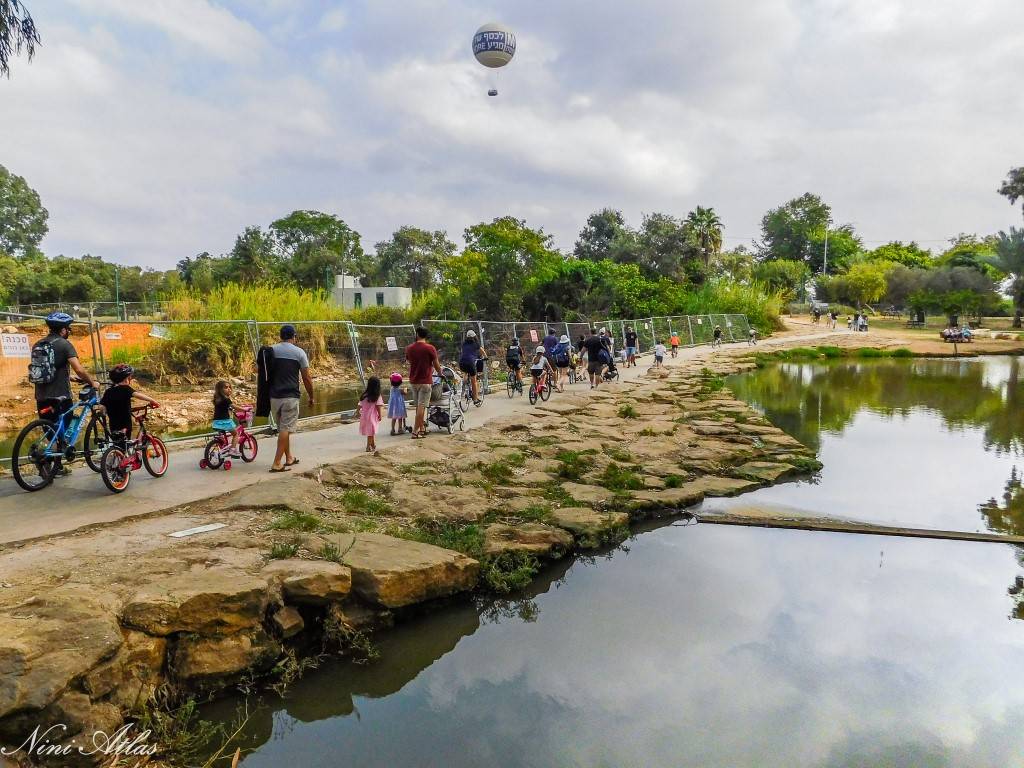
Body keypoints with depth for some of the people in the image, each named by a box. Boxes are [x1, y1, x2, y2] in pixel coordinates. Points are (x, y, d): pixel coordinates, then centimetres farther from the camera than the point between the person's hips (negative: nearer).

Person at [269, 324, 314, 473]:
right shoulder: (299, 352, -3)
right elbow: (307, 378, -2)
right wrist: (311, 397, 10)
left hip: (274, 396, 5)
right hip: (290, 396, -4)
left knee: (282, 428, 16)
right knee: (286, 429, -2)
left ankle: (289, 458, 27)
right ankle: (277, 463, -7)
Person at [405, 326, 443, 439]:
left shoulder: (409, 348, 3)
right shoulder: (430, 348, -11)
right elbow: (436, 364, -2)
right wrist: (439, 373, 18)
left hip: (413, 381, 5)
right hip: (425, 381, -5)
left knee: (418, 406, 14)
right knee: (421, 407, -3)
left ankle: (422, 429, 20)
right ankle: (415, 432, -5)